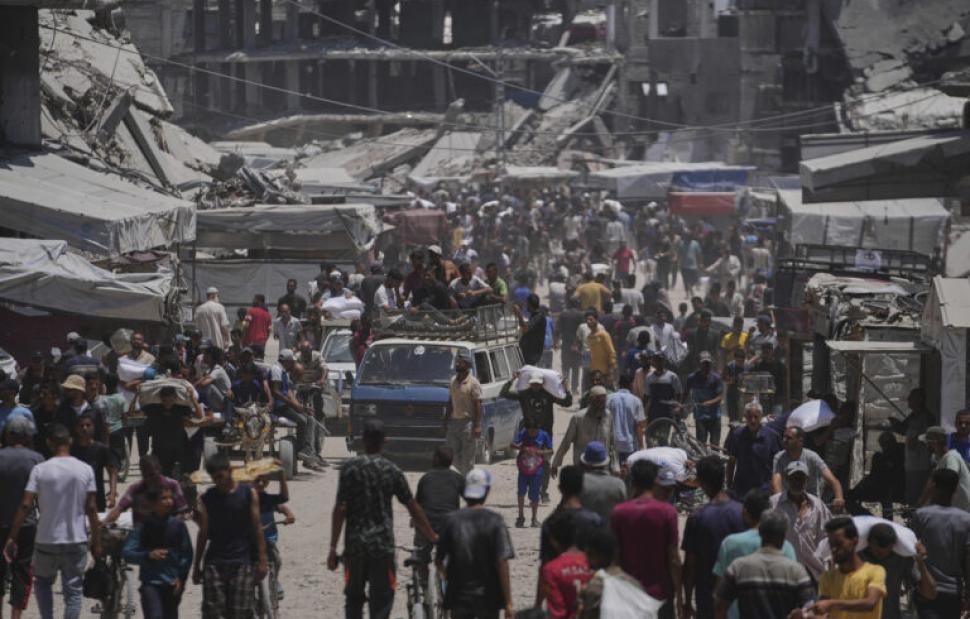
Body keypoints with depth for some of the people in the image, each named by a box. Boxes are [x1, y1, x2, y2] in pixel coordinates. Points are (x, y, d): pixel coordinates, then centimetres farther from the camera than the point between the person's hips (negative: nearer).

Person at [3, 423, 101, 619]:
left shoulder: (40, 470, -8)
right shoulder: (85, 470, -4)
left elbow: (25, 506, -12)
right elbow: (91, 508, -3)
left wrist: (12, 538, -7)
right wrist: (96, 540, 5)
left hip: (47, 540, -1)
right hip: (77, 541, 1)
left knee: (43, 582, 22)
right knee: (73, 590, 7)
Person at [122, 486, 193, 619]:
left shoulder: (177, 526, 0)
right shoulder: (143, 527, -5)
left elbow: (187, 554, 4)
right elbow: (126, 553, -8)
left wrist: (181, 578, -6)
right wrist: (148, 555, -24)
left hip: (173, 584, 3)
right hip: (150, 583, -3)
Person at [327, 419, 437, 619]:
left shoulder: (349, 468, -4)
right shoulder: (392, 470, -1)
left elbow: (339, 510, -7)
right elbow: (413, 509, 3)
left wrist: (333, 548, -2)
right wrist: (433, 537, 15)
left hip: (355, 543, 1)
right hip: (383, 545, 0)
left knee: (354, 597, 13)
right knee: (381, 599, 3)